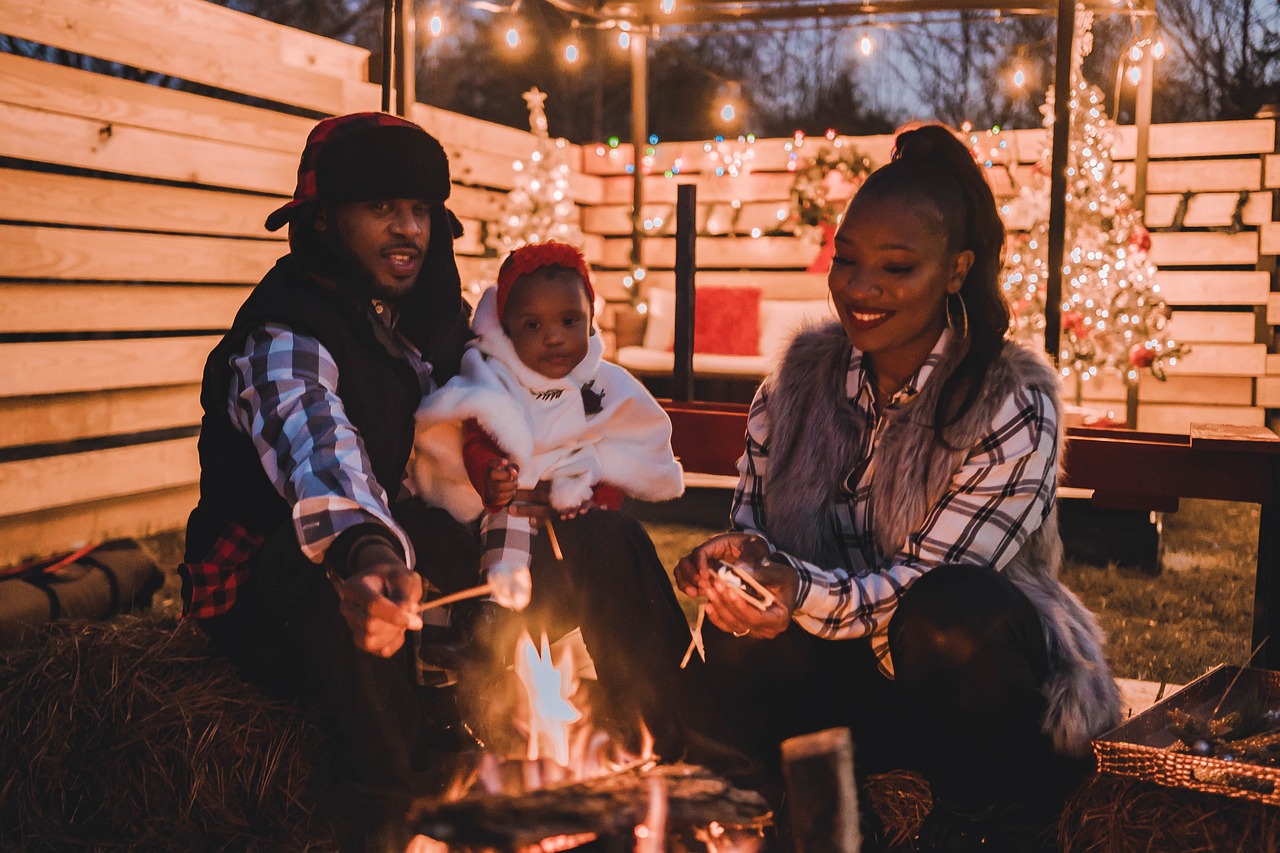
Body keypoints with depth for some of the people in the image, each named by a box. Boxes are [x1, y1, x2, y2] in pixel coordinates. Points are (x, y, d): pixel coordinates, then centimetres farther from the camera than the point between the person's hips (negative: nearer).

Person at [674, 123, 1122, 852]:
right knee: (738, 653, -28)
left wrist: (801, 593, -40)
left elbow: (929, 587, -22)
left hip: (971, 660, -2)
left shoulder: (1013, 404, -16)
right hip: (849, 666, 3)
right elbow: (752, 515, 3)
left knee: (947, 615, -37)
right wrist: (736, 555, -23)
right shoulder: (804, 371, 0)